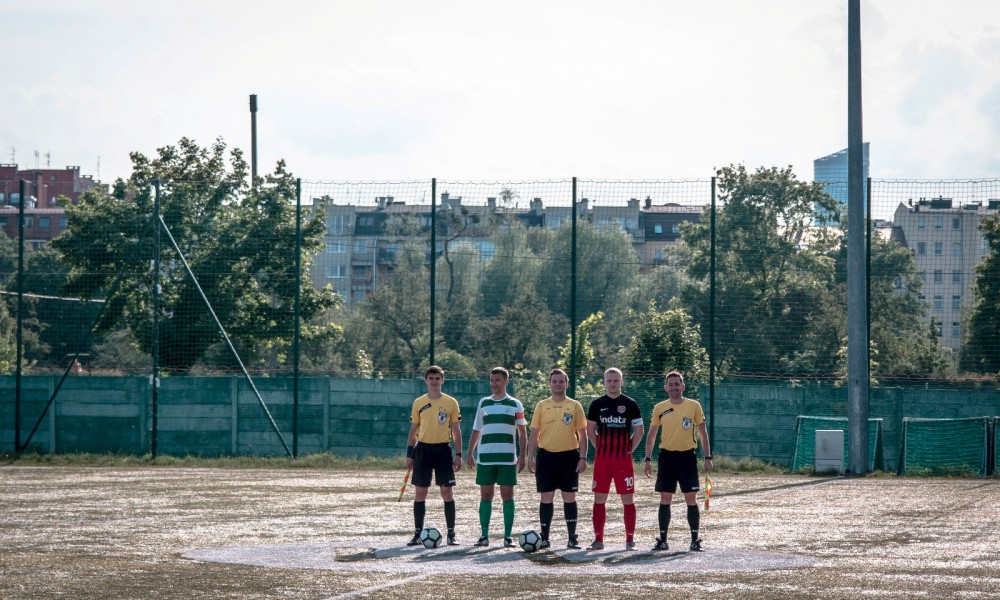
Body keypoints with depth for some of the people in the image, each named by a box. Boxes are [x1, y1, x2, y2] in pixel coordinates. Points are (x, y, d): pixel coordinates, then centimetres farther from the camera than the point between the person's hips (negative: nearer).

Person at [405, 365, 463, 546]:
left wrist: (458, 455, -2)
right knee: (420, 492, 2)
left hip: (443, 450, -1)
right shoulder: (419, 403, 6)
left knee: (447, 492, -1)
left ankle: (451, 534, 5)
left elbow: (456, 430, 4)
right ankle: (418, 533, 9)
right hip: (423, 449, 1)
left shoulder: (451, 403, 2)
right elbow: (413, 430, 10)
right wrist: (409, 454, 4)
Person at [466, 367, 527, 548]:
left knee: (507, 495, -1)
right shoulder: (484, 403, 11)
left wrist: (522, 456, -3)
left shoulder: (515, 404, 3)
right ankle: (484, 536, 8)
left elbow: (522, 432, 5)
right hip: (485, 457, 2)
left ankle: (508, 536, 3)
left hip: (507, 458, -2)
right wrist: (470, 454, 10)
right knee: (485, 495, 3)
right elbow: (476, 431, 16)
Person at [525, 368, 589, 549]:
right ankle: (544, 538, 11)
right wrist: (530, 458, 0)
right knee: (546, 498, 4)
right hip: (547, 456, 1)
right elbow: (534, 433, 7)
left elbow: (582, 434, 3)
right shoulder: (542, 406, 6)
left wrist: (583, 457, -6)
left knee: (569, 498, 1)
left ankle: (572, 539, 7)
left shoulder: (575, 406, 3)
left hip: (569, 456, -1)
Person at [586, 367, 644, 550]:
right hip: (602, 459, 2)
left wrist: (630, 449, 0)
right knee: (599, 499, 2)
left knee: (627, 499, -1)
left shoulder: (630, 404, 2)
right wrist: (599, 448, 7)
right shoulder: (597, 404, 7)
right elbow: (590, 429, 16)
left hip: (623, 459, -2)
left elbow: (639, 431, 6)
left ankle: (630, 539, 3)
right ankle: (598, 539, 8)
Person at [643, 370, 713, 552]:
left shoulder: (694, 406, 1)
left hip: (687, 456, -1)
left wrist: (708, 457, 0)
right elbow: (651, 435, 11)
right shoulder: (659, 408, 4)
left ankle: (695, 540, 3)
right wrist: (647, 459, 4)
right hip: (667, 456, 1)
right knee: (665, 499, 3)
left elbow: (703, 433, 5)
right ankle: (662, 540, 9)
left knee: (691, 499, -3)